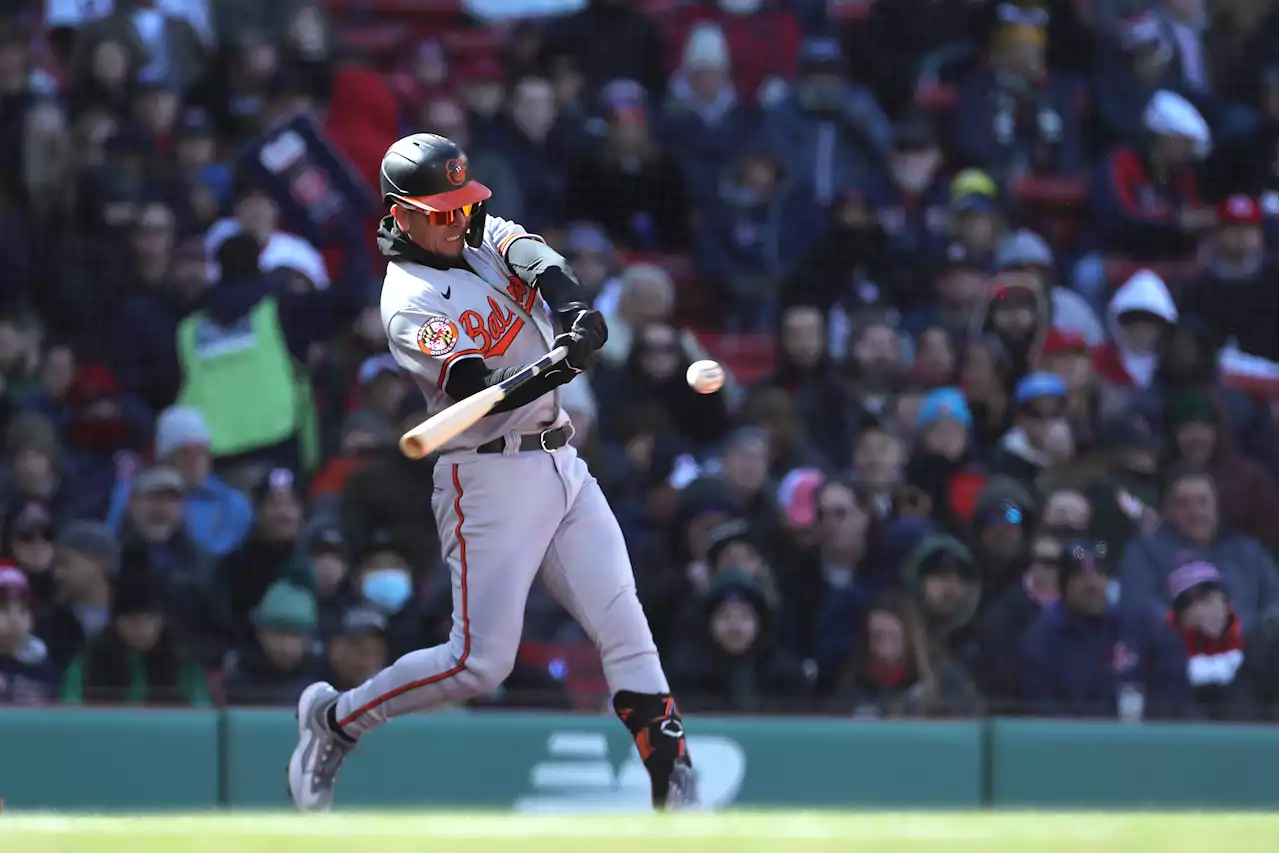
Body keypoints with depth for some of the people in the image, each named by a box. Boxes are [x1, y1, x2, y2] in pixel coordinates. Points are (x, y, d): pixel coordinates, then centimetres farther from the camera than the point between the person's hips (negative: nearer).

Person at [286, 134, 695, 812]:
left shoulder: (481, 238, 11)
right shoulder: (411, 303, -13)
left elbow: (528, 252, -9)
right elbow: (480, 392, -26)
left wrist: (571, 308, -29)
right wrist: (562, 363, -43)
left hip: (563, 468, 7)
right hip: (491, 480, -7)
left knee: (626, 630, -2)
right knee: (480, 662, -9)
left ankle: (675, 790, -3)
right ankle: (335, 719, 11)